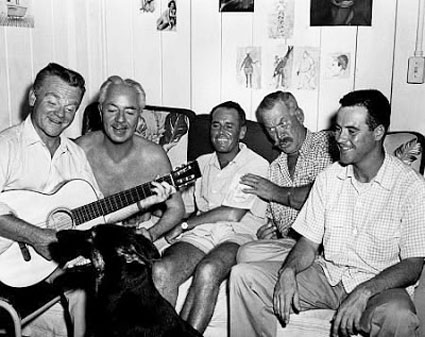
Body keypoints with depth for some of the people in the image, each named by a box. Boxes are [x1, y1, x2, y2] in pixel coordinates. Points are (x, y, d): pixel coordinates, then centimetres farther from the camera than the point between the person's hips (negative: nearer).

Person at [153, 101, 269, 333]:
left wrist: (185, 224, -2)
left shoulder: (256, 164, 4)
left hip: (237, 236, -4)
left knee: (207, 270, -37)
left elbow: (233, 213, -7)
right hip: (200, 235, 4)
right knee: (161, 270, -28)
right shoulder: (202, 163, 23)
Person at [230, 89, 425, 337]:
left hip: (380, 286, -4)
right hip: (327, 274, 4)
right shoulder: (329, 177, 5)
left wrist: (363, 291, -28)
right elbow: (309, 242, 5)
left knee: (398, 317, -41)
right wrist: (289, 270, -17)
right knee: (243, 277, -13)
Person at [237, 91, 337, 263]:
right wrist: (267, 230, 5)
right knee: (247, 252, -26)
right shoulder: (275, 168, 23)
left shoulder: (325, 143, 0)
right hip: (287, 243, 5)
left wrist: (278, 192, -5)